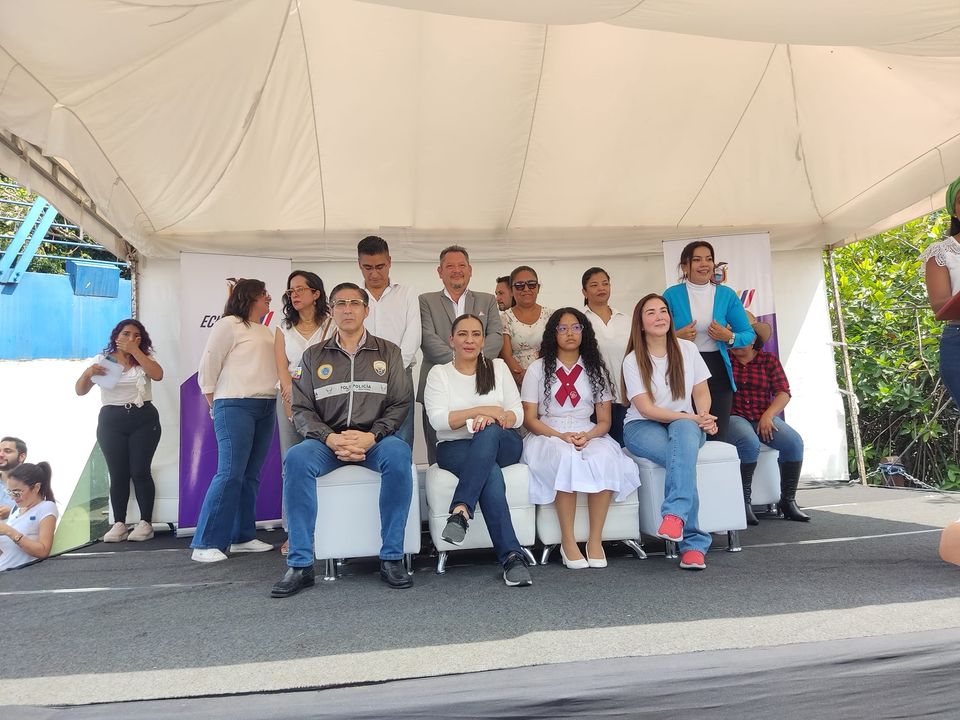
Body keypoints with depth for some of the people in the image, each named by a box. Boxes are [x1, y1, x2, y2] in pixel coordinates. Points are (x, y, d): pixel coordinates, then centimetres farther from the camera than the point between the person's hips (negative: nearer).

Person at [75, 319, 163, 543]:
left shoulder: (145, 358, 7)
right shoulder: (103, 360, 8)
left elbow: (158, 375, -14)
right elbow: (80, 391, 5)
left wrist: (135, 351, -14)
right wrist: (88, 373, -16)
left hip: (143, 420, -1)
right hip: (111, 421, 1)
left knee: (140, 471, -4)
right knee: (118, 474, 0)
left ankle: (146, 522, 2)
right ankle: (119, 524, 6)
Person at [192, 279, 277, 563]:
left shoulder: (266, 331, 20)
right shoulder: (229, 324, -2)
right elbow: (209, 364, -4)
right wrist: (214, 403, -1)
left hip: (266, 408, 7)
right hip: (236, 406, -7)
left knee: (251, 475, 8)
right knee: (230, 473, -12)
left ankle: (242, 537, 14)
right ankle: (206, 544, -6)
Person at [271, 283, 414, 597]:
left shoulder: (388, 352, 12)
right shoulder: (313, 356, 14)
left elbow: (400, 404, 4)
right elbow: (302, 410, 6)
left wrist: (371, 436, -14)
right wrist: (330, 438, -13)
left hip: (374, 438, -1)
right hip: (327, 439, 1)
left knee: (399, 454, -34)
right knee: (296, 459, -31)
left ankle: (392, 558, -24)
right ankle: (300, 565, -22)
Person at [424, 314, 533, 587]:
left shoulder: (498, 367, 12)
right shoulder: (439, 373, 7)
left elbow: (517, 415, 4)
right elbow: (438, 420, -8)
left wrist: (491, 418, -18)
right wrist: (484, 410, -15)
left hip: (503, 444, 1)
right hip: (455, 448, -1)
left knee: (488, 433, -37)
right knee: (490, 472, -36)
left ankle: (460, 511, -42)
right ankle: (512, 556, -40)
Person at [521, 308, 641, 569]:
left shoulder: (596, 370, 15)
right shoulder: (538, 369, 8)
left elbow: (604, 420, 11)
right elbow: (529, 419, 2)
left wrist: (588, 435, -12)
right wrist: (560, 435, -15)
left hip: (589, 435, 2)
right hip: (548, 435, -2)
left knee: (605, 458, -33)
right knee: (567, 458, -37)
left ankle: (595, 540, -24)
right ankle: (568, 541, -27)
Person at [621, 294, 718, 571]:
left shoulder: (687, 349, 7)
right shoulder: (633, 361, -5)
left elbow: (701, 393, 8)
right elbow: (647, 409, -13)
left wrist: (703, 418, -14)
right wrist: (693, 418, -21)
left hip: (686, 424, 2)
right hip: (643, 427, -2)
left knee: (683, 430, -37)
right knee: (685, 456, -34)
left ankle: (675, 514, -48)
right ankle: (694, 543, -35)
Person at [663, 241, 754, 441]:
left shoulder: (727, 295, 6)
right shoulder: (672, 294, 1)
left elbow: (749, 334, 10)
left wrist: (729, 337, -10)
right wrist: (676, 336, -14)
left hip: (717, 371, 2)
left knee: (718, 435, 4)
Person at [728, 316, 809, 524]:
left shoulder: (769, 360, 12)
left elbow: (784, 392, 5)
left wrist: (768, 415, -12)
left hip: (764, 417, 3)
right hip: (733, 417, -3)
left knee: (794, 441, -23)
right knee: (750, 442, -34)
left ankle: (787, 501, -9)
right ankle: (744, 502, -23)